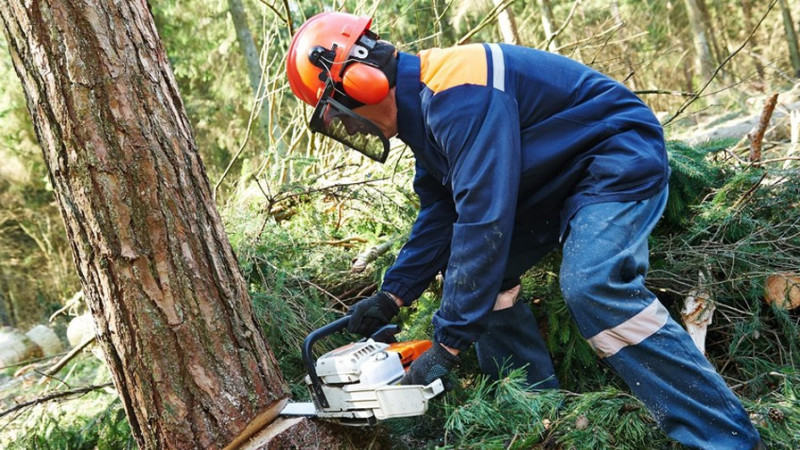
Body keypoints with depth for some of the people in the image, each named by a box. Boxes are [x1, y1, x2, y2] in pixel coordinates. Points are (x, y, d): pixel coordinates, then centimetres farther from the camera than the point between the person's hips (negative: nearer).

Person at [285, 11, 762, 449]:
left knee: (595, 288, -30)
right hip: (556, 178, 11)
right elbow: (440, 214, 9)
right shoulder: (420, 106, 4)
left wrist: (448, 344, -30)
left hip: (620, 154, -10)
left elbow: (483, 220, -34)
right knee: (476, 272, 6)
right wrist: (393, 295, 1)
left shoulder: (454, 92, -29)